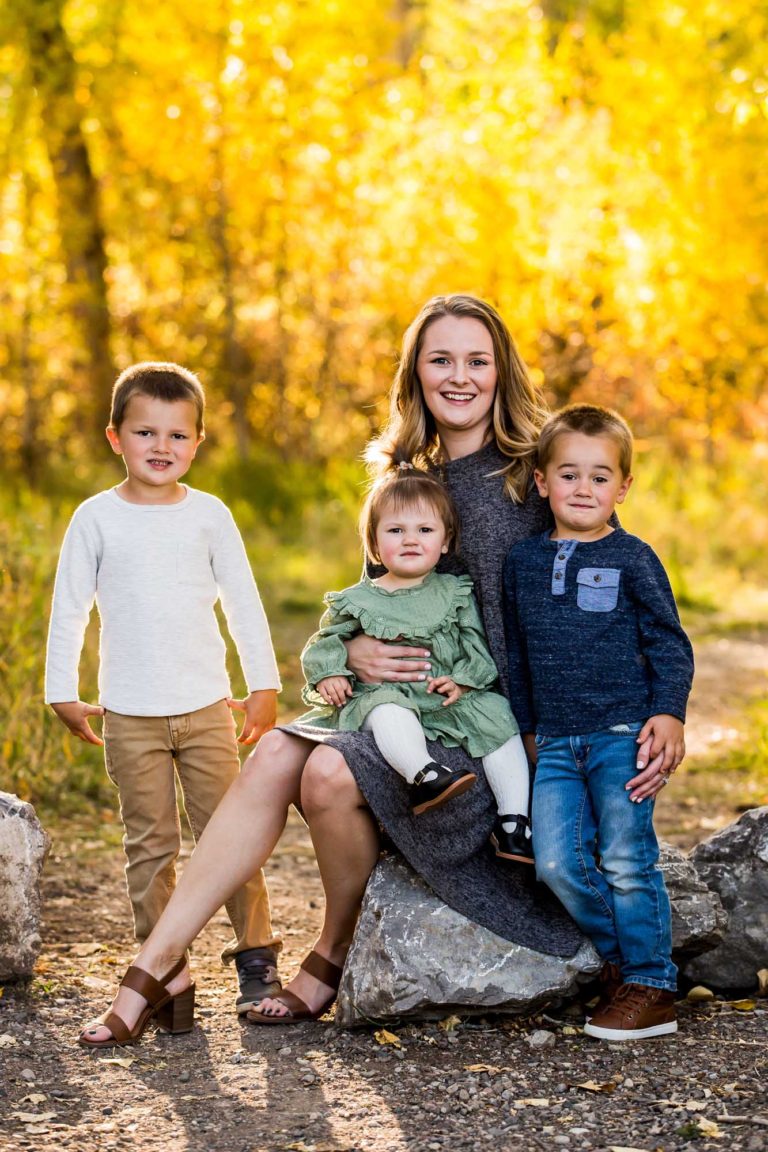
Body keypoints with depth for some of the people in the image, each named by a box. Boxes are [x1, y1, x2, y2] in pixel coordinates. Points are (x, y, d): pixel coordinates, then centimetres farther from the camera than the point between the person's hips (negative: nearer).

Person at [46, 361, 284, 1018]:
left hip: (206, 707, 0)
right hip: (130, 715, 0)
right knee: (150, 844, 4)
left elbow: (244, 603, 8)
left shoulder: (209, 514, 4)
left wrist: (264, 685, 6)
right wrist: (63, 693, 2)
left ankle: (256, 957, 10)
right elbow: (69, 608, 5)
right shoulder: (98, 518, 2)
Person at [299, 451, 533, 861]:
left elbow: (477, 645, 8)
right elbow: (323, 644, 15)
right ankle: (424, 775, -60)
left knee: (495, 711, -21)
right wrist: (328, 673, -6)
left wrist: (463, 680, -10)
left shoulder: (456, 593, 12)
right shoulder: (357, 601, 10)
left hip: (447, 703, 2)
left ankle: (513, 819, -22)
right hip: (380, 698, -2)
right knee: (389, 710, -36)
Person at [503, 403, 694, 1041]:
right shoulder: (522, 561, 11)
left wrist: (668, 711, -9)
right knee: (558, 863, -6)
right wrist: (524, 725, 20)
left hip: (624, 732, -4)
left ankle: (650, 986, 6)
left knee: (627, 860, -5)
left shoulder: (632, 559, 0)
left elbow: (670, 644, 2)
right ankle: (621, 957, 15)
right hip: (556, 744, 4)